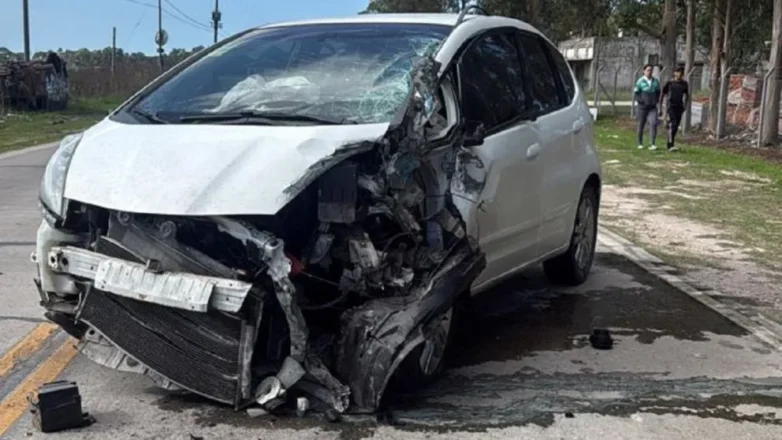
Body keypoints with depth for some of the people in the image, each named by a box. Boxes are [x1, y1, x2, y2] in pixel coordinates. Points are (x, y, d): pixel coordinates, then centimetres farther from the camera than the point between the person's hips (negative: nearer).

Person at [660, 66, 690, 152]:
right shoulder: (669, 83, 0)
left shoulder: (684, 84, 9)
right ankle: (671, 145, -19)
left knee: (676, 126, 6)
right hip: (671, 106, -4)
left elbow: (686, 95, 23)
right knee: (672, 125, -16)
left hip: (679, 107, 4)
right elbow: (662, 95, 5)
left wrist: (686, 105, 12)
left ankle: (670, 144, 19)